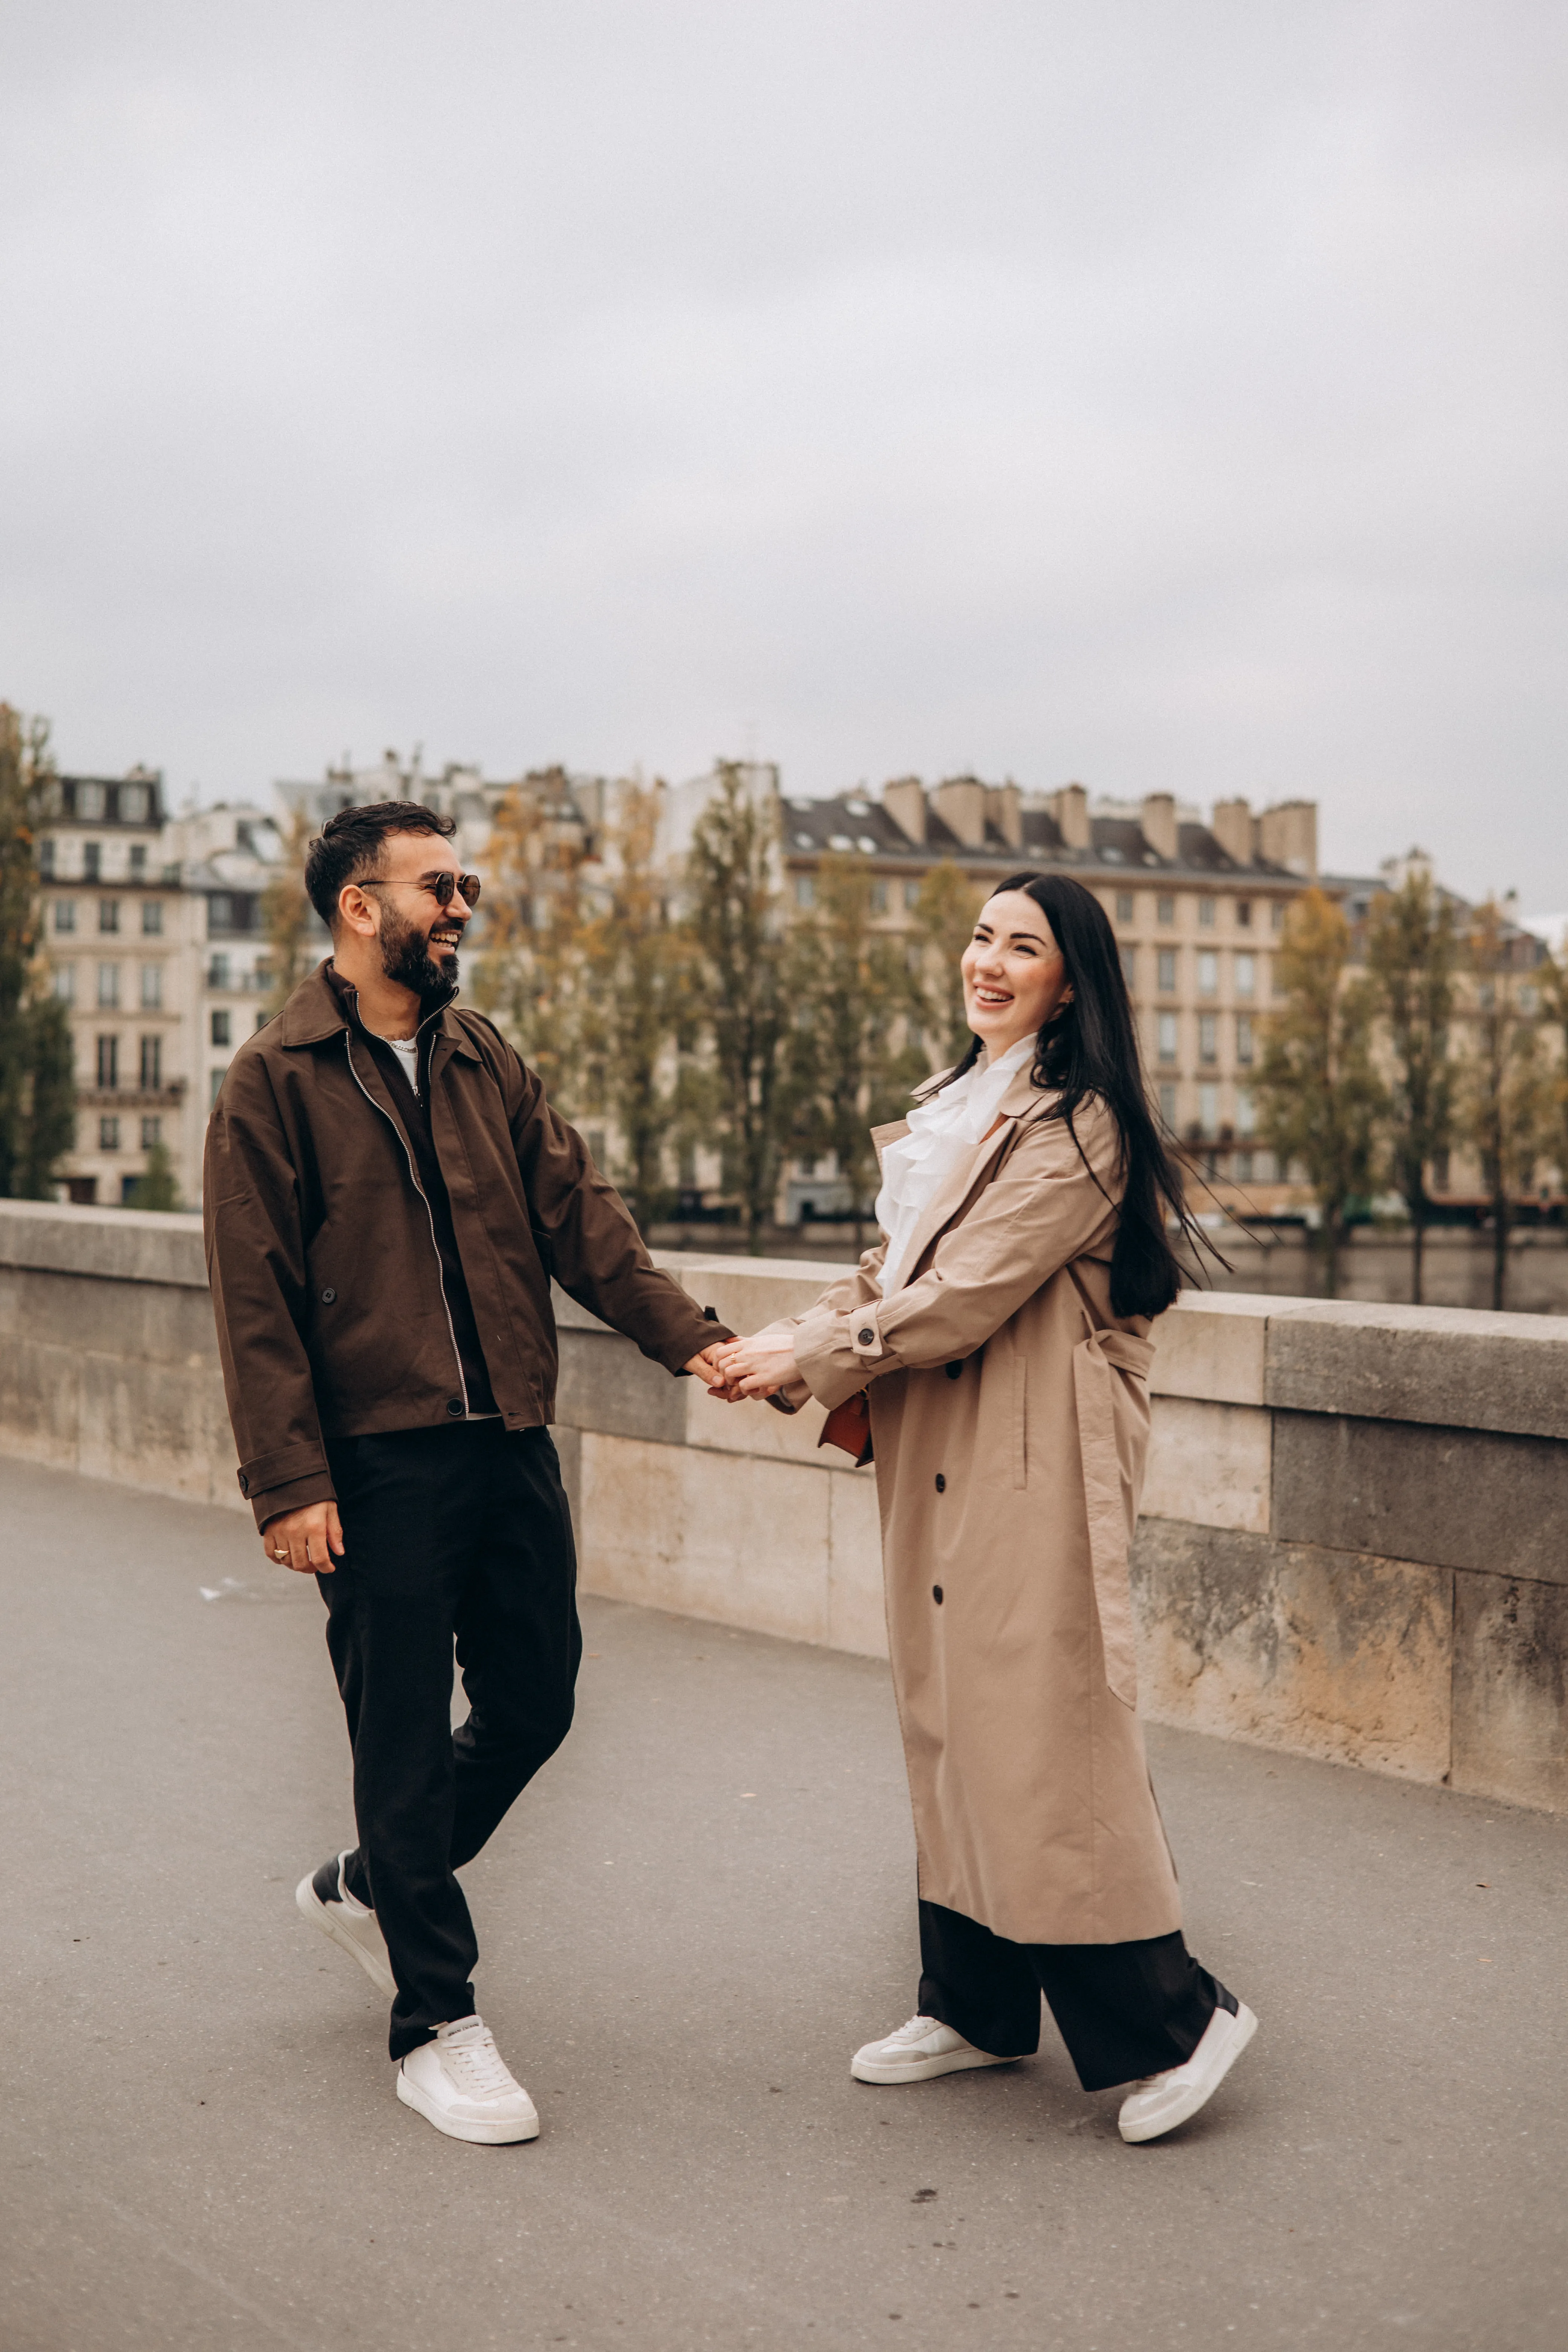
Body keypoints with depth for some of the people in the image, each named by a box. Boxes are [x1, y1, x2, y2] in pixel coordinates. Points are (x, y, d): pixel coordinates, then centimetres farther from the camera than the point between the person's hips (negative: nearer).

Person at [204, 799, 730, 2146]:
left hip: (512, 1446, 6)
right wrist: (289, 1480, -15)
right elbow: (255, 1300, -9)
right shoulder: (276, 1082, -5)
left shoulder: (486, 1062, 13)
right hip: (378, 1465, -6)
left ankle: (371, 1886, 38)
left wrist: (685, 1335, -8)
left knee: (534, 1708, 13)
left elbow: (578, 1217, 7)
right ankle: (436, 2027, 17)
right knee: (407, 1741, 2)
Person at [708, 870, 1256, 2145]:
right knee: (952, 1720, 13)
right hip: (942, 1461, 9)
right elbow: (896, 1263, 17)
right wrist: (789, 1339, 1)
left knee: (1044, 1727, -8)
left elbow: (967, 1295, -19)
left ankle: (1170, 2020, 3)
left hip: (1035, 1467, -9)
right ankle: (977, 2006, 25)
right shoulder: (960, 1103, 16)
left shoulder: (1077, 1126, -14)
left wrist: (808, 1361, -10)